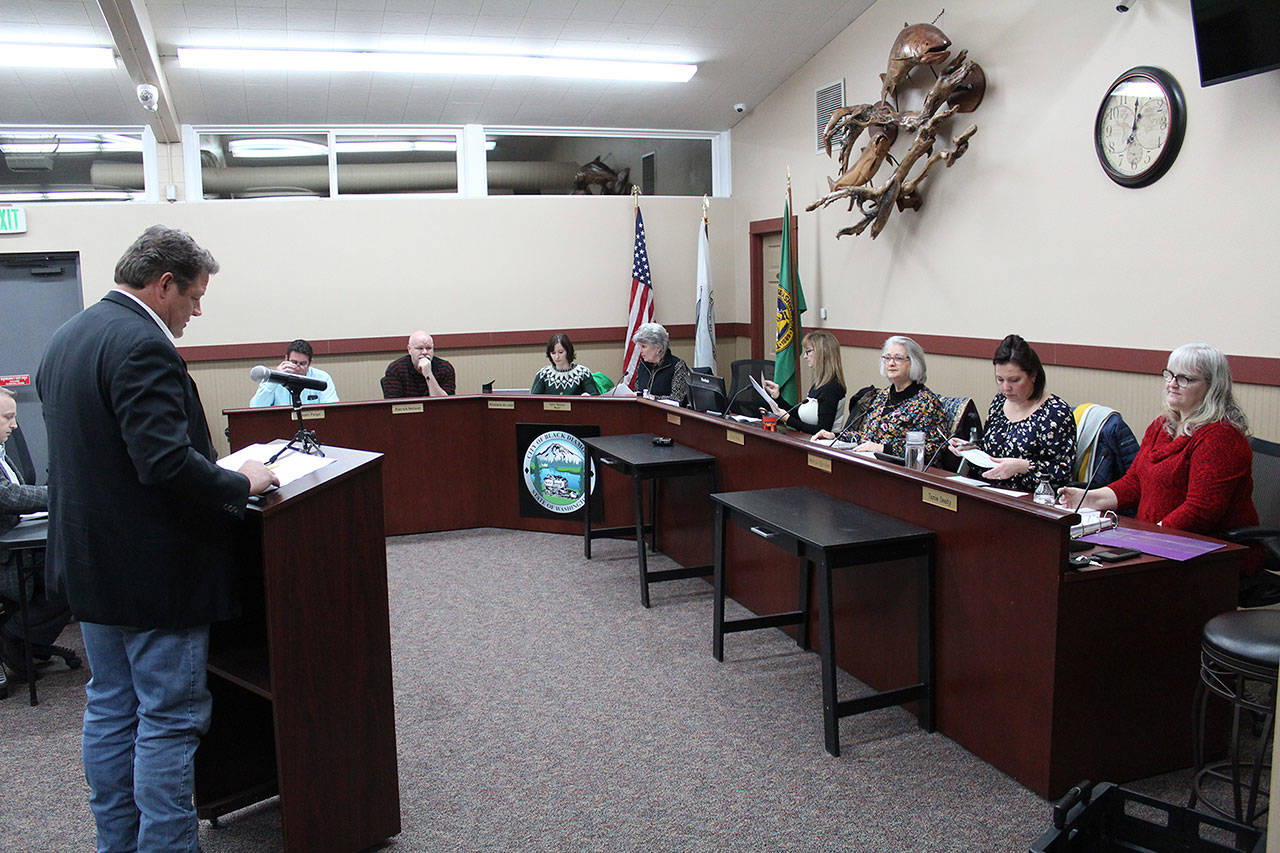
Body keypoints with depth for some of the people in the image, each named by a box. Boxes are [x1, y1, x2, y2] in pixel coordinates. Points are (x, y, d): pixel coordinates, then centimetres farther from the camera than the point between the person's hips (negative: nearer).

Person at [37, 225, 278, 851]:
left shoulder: (65, 338, 11)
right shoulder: (143, 346, -21)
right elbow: (167, 461, -29)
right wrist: (241, 483, -14)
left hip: (89, 562, 10)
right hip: (153, 571, -10)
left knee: (110, 708, 18)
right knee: (169, 718, 1)